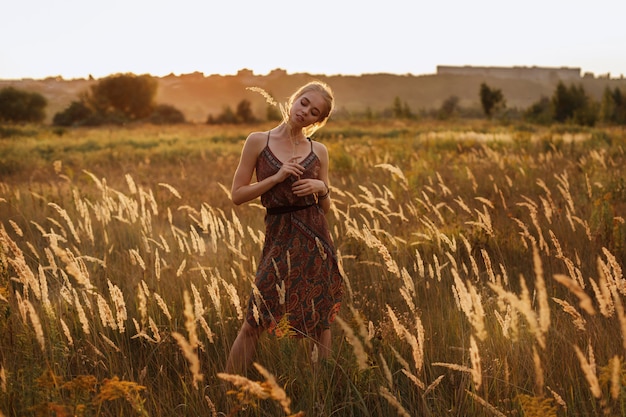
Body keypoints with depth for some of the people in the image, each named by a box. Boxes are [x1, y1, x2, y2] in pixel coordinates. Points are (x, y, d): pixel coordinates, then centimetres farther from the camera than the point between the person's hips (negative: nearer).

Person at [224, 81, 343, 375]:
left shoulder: (318, 151, 7)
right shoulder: (258, 141, 1)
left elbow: (326, 207, 14)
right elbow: (237, 195, -1)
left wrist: (322, 189, -7)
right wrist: (277, 177, -11)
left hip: (315, 239, 2)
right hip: (279, 238, -2)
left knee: (321, 320, 6)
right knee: (254, 322, -5)